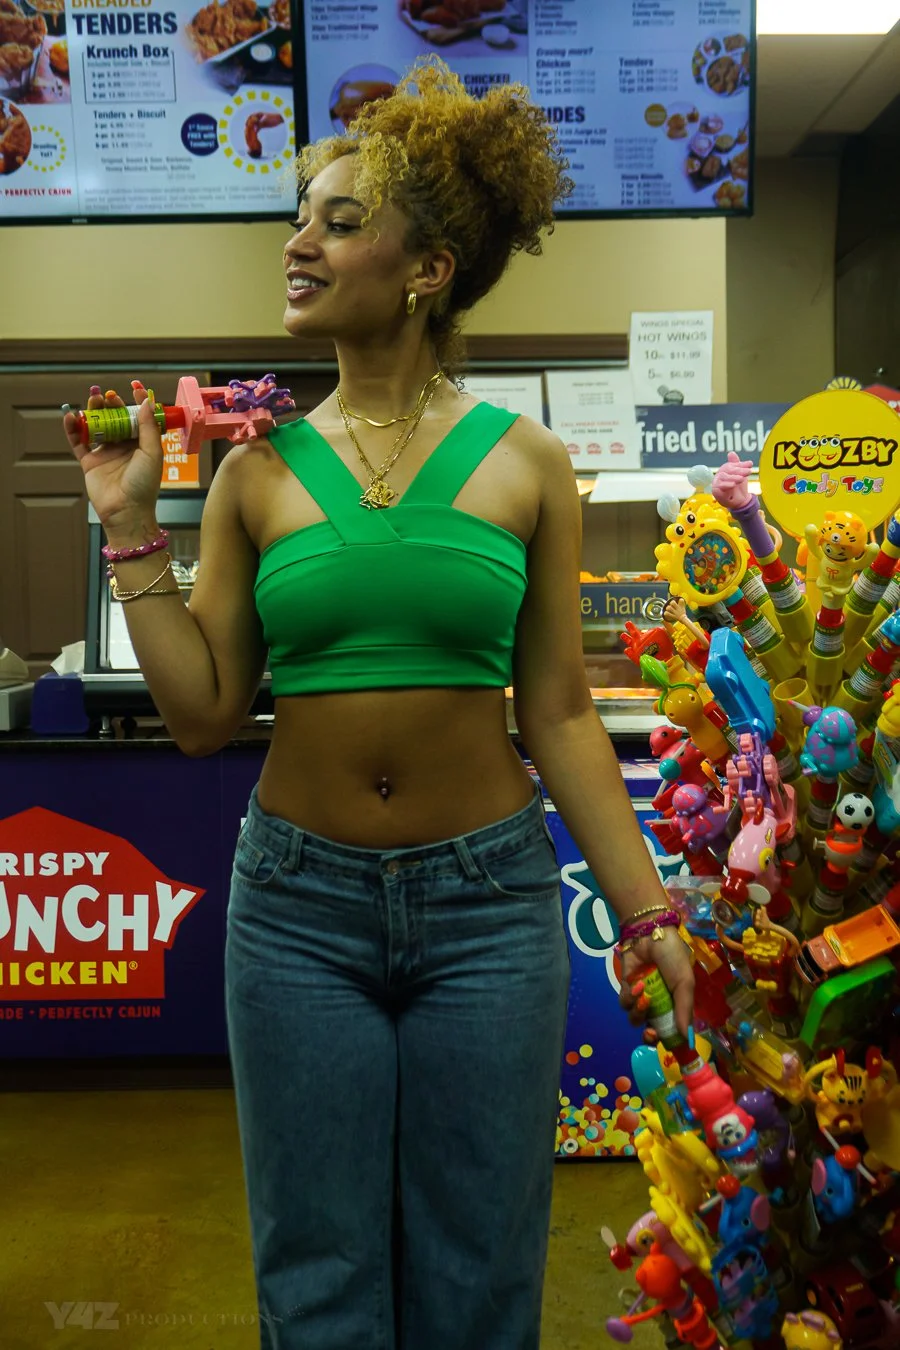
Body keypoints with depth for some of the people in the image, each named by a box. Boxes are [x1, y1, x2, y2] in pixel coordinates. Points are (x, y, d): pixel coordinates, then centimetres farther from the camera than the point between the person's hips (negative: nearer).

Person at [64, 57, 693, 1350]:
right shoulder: (259, 465, 0)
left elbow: (558, 714, 0)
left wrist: (646, 908, -1)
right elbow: (203, 712, 0)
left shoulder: (526, 463, -3)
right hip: (300, 902, 1)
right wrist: (131, 528, -4)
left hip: (488, 901, 0)